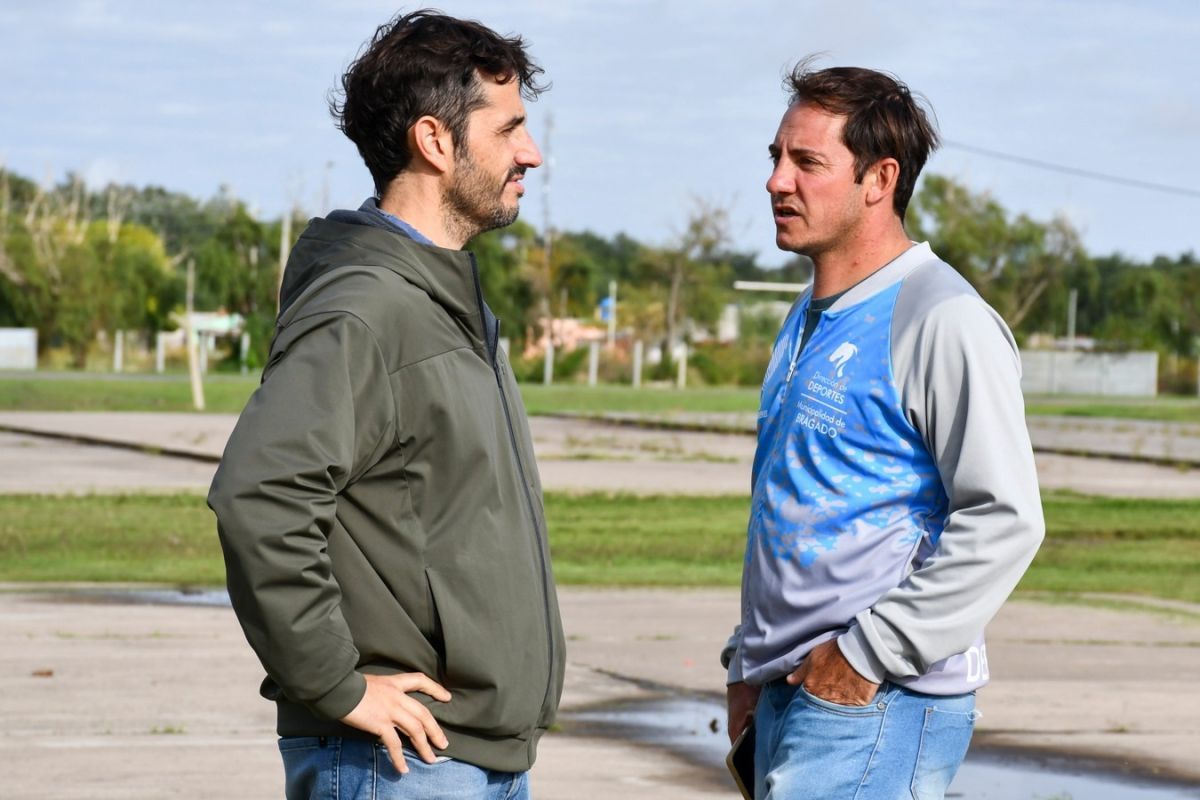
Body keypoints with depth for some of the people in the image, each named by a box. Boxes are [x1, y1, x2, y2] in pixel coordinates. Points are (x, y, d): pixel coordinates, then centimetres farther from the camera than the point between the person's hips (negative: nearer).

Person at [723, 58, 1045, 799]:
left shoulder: (943, 321, -12)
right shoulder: (810, 321, 17)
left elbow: (1003, 521, -19)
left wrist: (868, 656, -18)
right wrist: (752, 662, 20)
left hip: (877, 706, -9)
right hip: (789, 696, 9)